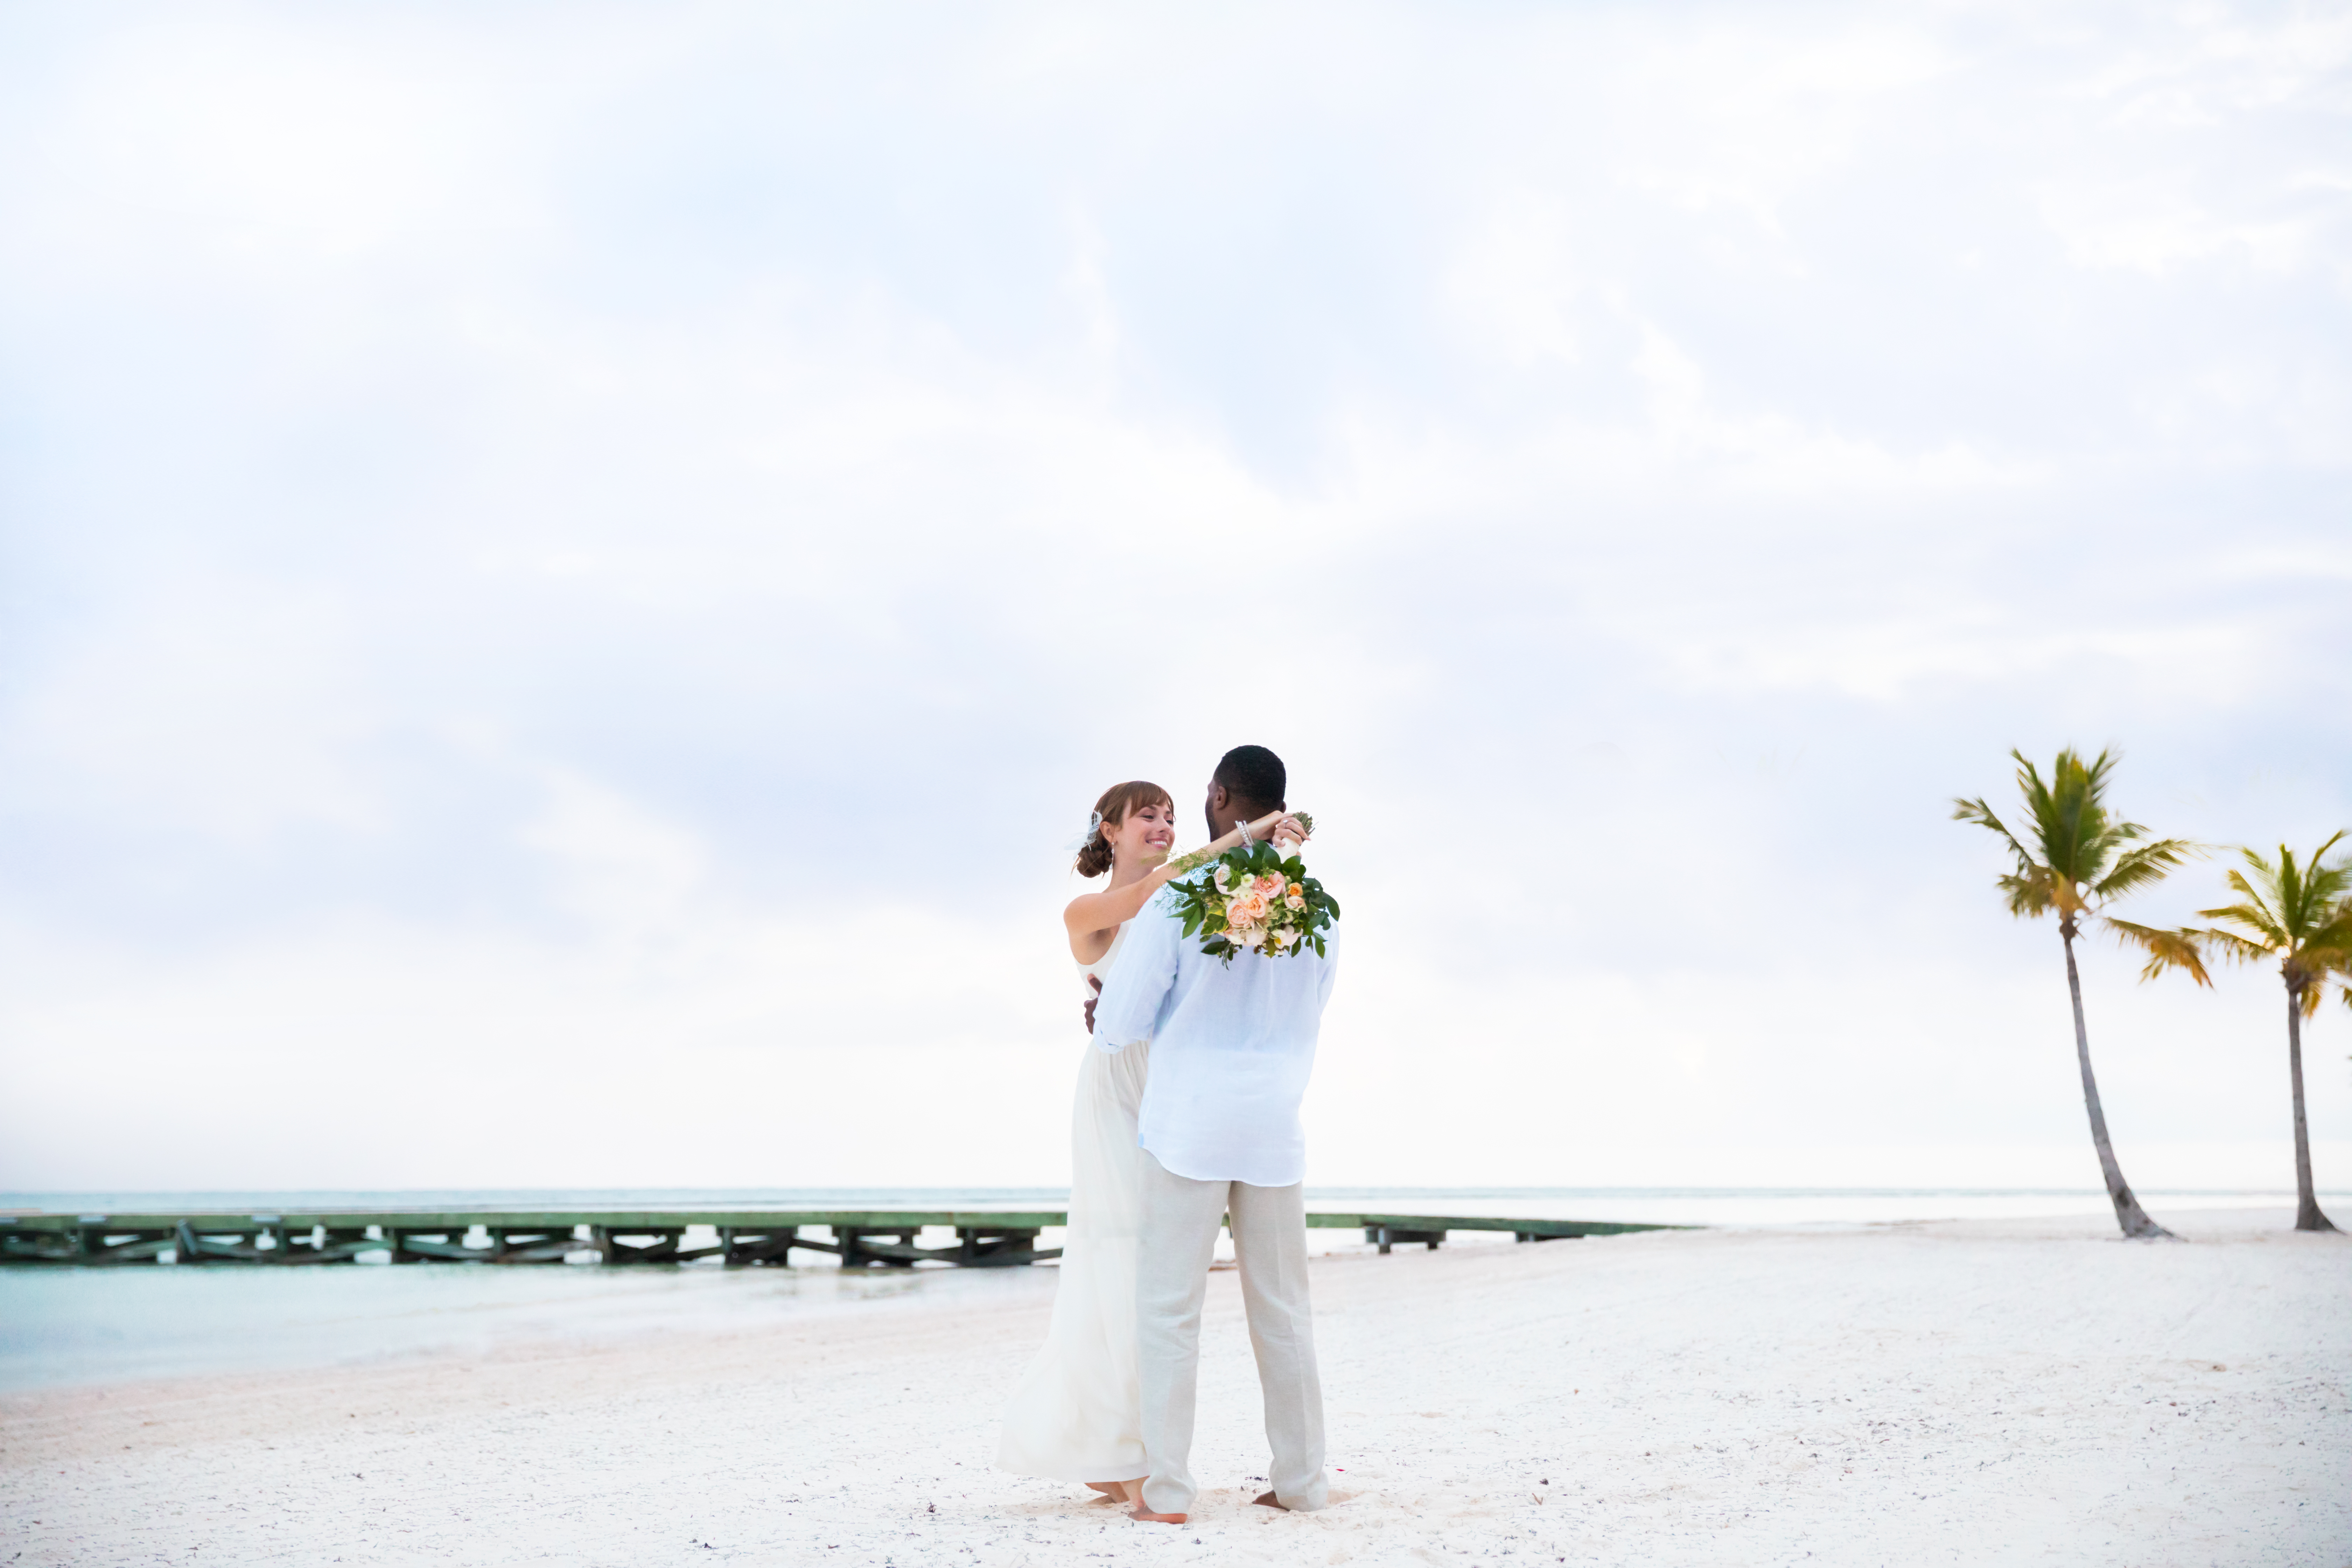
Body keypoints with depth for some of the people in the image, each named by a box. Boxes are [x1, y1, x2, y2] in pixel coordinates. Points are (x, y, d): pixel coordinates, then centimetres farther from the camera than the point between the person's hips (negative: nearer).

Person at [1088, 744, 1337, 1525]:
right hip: (1274, 1125, 4)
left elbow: (1122, 1026, -8)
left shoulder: (1177, 896, -10)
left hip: (1187, 1124, -4)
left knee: (1170, 1310, 2)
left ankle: (1167, 1489, 2)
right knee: (1283, 1312, 12)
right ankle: (1301, 1480, 15)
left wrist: (1108, 1025, 18)